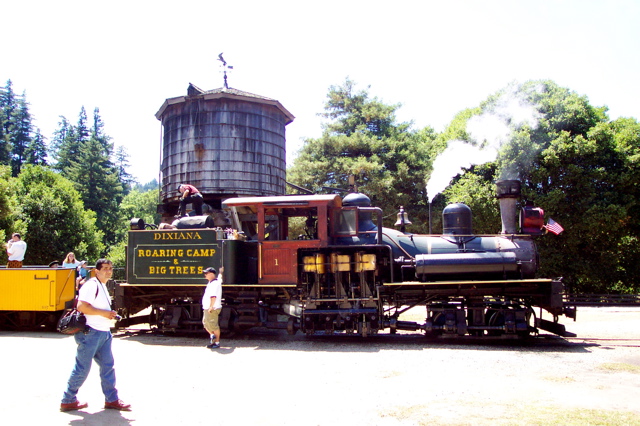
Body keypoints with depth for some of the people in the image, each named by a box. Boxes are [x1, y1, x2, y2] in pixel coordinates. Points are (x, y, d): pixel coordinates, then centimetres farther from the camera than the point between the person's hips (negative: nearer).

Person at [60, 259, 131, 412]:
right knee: (82, 368, 0)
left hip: (103, 333, 10)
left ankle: (112, 399, 16)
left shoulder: (103, 286, 17)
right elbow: (81, 306, -26)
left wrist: (110, 314, 14)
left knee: (108, 366, 10)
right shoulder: (91, 285, -14)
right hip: (90, 333, -10)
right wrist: (103, 313, -23)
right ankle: (68, 401, 15)